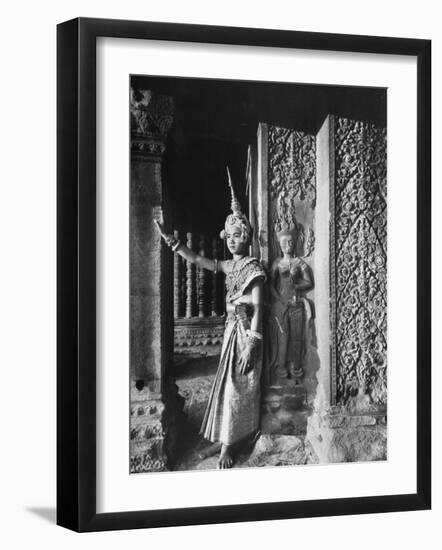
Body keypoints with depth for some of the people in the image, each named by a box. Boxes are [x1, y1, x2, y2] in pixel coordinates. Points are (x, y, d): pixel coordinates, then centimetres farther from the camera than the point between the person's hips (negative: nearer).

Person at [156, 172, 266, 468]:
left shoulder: (254, 267, -12)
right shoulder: (229, 265, 11)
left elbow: (257, 308, -18)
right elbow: (197, 259, 17)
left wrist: (252, 344, -23)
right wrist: (172, 241, 7)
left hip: (246, 332, -8)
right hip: (232, 329, 8)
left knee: (237, 388, -5)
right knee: (227, 386, 11)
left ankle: (228, 446, -1)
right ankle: (222, 440, 17)